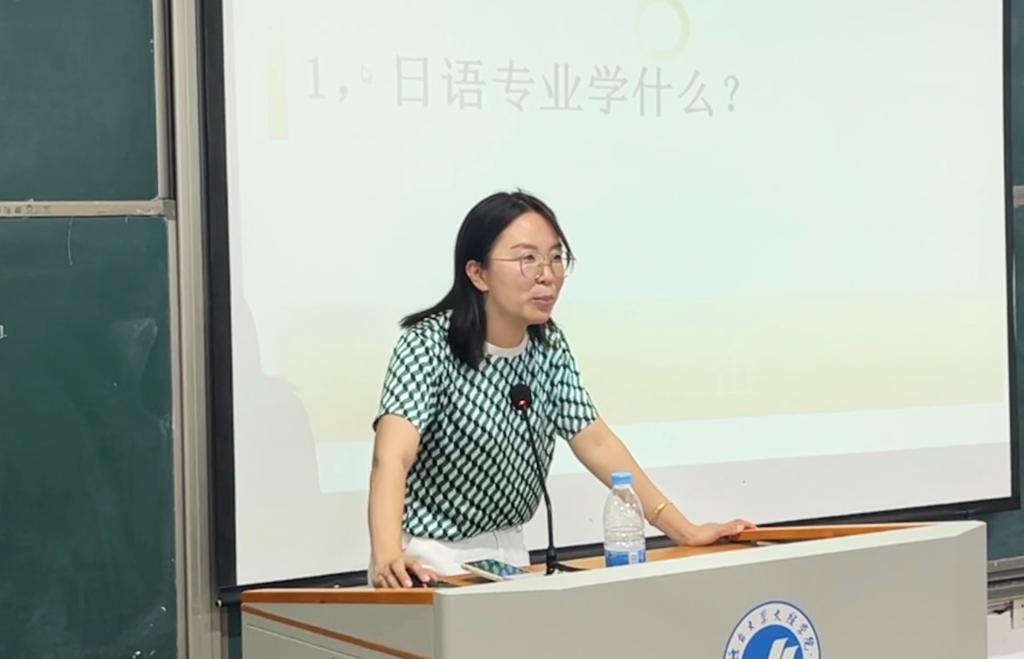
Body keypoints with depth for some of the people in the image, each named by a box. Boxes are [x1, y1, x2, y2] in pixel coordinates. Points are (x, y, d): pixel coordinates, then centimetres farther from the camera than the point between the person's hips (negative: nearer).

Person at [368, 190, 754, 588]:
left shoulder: (549, 347, 1)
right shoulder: (430, 344, -18)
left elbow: (595, 442, 1)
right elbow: (392, 457, -31)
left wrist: (684, 530, -8)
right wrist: (388, 556, -49)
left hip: (507, 554, 5)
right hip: (429, 562, -5)